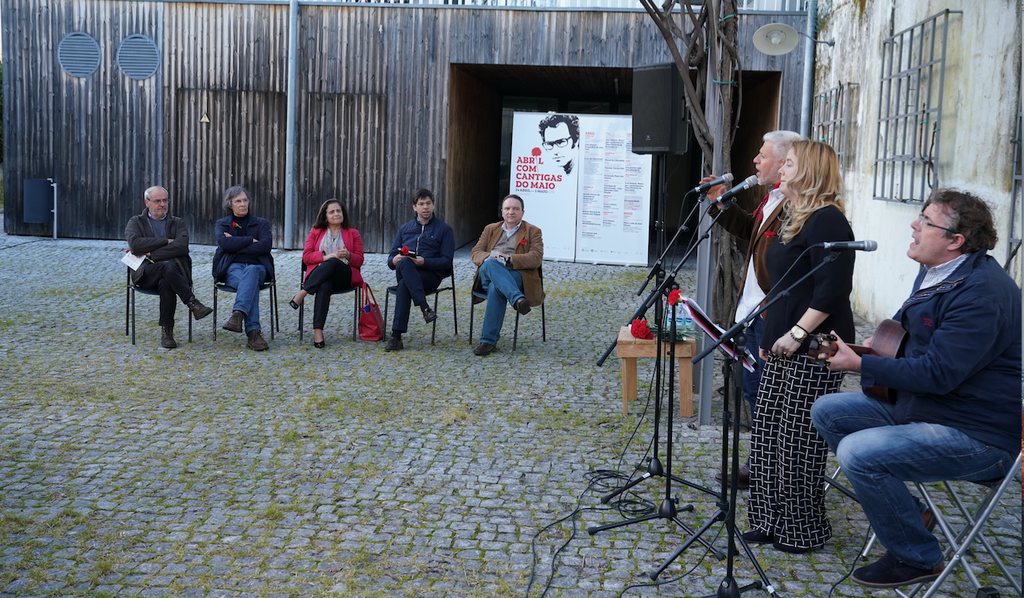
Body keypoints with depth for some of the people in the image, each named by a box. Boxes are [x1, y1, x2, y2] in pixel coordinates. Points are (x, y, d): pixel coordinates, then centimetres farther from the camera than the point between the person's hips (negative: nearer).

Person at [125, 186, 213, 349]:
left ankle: (166, 331, -32)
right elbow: (135, 244, -9)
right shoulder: (136, 222, 14)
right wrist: (166, 241, -9)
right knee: (168, 266, -36)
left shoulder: (178, 223, 16)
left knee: (166, 283, -37)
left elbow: (181, 247, -5)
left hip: (175, 270, 1)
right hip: (146, 274, -1)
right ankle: (193, 304, -34)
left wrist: (151, 254, -10)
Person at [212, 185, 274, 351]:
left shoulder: (261, 223, 18)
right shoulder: (222, 224, 18)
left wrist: (236, 245, -4)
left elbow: (266, 245, -3)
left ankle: (238, 315, -59)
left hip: (257, 266, 1)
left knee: (250, 272, -40)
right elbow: (224, 243, -6)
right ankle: (253, 332, -51)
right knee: (250, 283, -37)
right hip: (232, 267, -1)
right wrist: (251, 240, -4)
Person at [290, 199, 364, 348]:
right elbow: (306, 256, 8)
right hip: (319, 274, 0)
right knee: (324, 287, -39)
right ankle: (318, 331, -47)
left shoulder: (353, 234, 19)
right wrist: (325, 256, -10)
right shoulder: (315, 232, 21)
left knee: (333, 263, -38)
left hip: (344, 276, 0)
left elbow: (359, 260, 10)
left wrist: (348, 255, -14)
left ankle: (302, 294, -37)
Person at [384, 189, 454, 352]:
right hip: (404, 272, 3)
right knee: (404, 263, -36)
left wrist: (424, 262, -17)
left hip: (430, 274, -3)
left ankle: (396, 336, -40)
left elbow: (446, 261, 1)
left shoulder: (444, 229, 13)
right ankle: (425, 307, -46)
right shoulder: (405, 228, 25)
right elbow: (391, 258, 19)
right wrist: (394, 260, -7)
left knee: (404, 286, -36)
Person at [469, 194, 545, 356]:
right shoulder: (490, 229, 26)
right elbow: (475, 253, 13)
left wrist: (509, 259, -18)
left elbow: (536, 259, -3)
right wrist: (490, 257, -13)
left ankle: (488, 341, -39)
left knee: (496, 287, -37)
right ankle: (517, 299, -53)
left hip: (517, 276, -2)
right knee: (490, 264, -36)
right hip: (488, 275, 2)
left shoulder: (533, 232, 15)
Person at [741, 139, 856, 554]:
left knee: (798, 441, -1)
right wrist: (770, 336, 20)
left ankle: (803, 531, 13)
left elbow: (832, 290, -23)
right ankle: (773, 523, 24)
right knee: (767, 436, 12)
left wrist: (797, 334, -24)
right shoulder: (796, 220, 18)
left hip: (811, 351, -10)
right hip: (784, 350, 10)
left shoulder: (827, 221, -14)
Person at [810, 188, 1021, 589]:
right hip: (919, 406, 11)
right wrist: (878, 342, 9)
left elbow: (937, 373, -29)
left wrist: (861, 365, -23)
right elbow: (906, 323, 29)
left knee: (858, 453, -27)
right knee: (827, 412, 7)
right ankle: (908, 511, 14)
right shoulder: (936, 272, 8)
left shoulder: (980, 293, -25)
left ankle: (917, 558, -5)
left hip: (977, 435, -11)